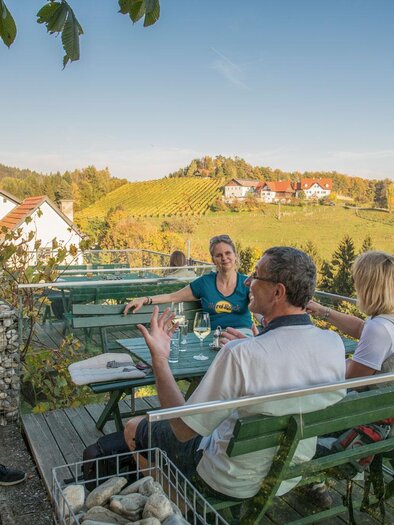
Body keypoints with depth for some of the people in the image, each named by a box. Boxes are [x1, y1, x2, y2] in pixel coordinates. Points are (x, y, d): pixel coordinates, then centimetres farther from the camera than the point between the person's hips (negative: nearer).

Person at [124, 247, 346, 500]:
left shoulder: (240, 355, -35)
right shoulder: (335, 344, -16)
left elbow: (183, 430, -24)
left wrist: (159, 358, -17)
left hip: (235, 485, -6)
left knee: (135, 427, 15)